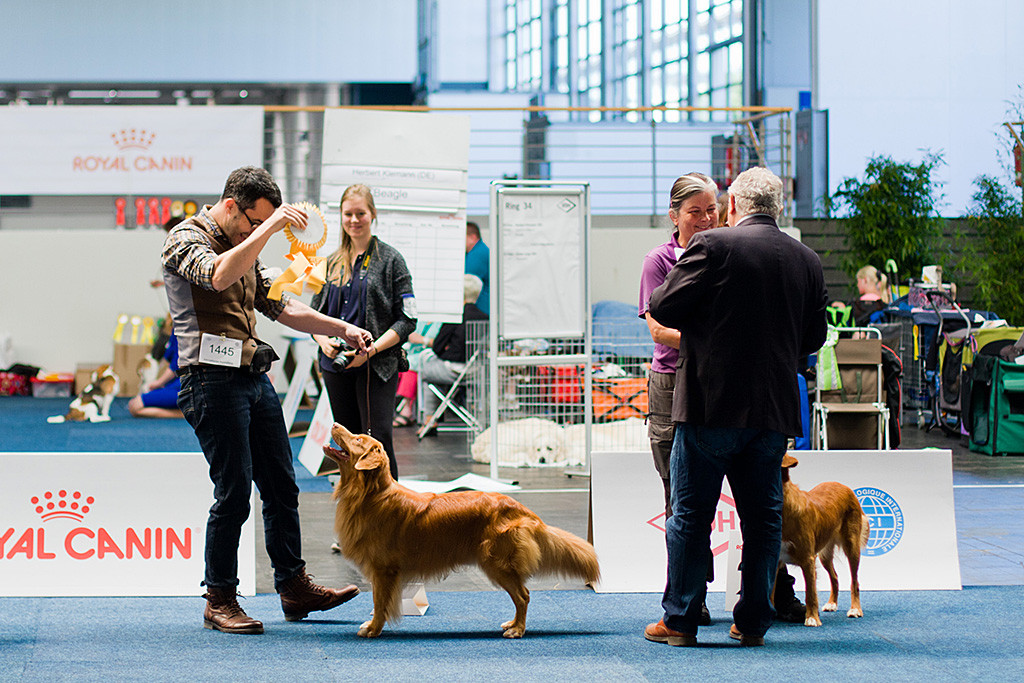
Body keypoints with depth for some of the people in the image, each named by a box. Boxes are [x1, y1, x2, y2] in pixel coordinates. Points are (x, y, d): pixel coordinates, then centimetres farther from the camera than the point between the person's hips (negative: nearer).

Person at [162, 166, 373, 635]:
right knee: (234, 494, -7)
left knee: (281, 488, 11)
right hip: (214, 380, -9)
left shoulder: (245, 249, 20)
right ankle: (219, 601, 4)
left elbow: (279, 306, 25)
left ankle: (294, 587, 20)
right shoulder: (186, 240, -8)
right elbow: (219, 276, -30)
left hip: (255, 378, 9)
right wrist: (267, 227, -30)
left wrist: (342, 329, 16)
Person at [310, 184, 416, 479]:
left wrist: (371, 350, -15)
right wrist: (323, 340, -5)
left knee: (378, 441, -13)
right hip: (336, 366, 5)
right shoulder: (331, 263, 14)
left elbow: (407, 319, -3)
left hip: (377, 366, -5)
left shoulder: (390, 259, 0)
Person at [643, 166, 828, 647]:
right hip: (775, 408, 4)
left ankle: (680, 620, 8)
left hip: (712, 401, -4)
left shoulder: (712, 247, -10)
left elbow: (662, 308, -9)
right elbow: (814, 337, 13)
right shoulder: (807, 261, 5)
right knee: (762, 517, 11)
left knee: (690, 516, 4)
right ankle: (753, 620, 14)